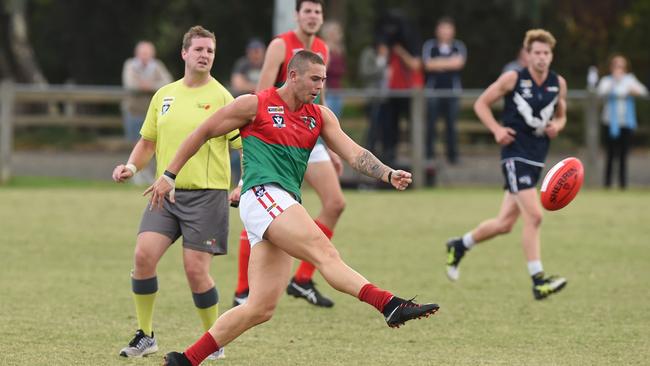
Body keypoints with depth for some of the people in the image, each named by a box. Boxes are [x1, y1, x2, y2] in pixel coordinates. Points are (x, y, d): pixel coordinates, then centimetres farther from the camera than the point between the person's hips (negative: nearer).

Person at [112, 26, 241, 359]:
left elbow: (244, 144, -2)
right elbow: (148, 142, 21)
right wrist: (131, 167, 4)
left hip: (206, 194, -4)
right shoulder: (163, 96, 12)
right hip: (166, 193, 4)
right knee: (144, 255, -11)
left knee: (195, 269, -9)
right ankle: (145, 336, 3)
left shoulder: (220, 97, -3)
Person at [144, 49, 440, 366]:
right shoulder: (255, 105, 2)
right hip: (263, 196, -7)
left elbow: (353, 153, 7)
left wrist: (389, 174, -11)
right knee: (325, 253, -26)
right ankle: (390, 305, -43)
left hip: (286, 206, 7)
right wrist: (169, 176, 9)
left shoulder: (320, 116, 18)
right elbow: (203, 133, 10)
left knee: (261, 307, 1)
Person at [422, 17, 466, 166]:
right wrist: (449, 63, -7)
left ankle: (452, 155, 8)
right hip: (433, 90, -1)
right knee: (430, 123, -4)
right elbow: (428, 64, -8)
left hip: (452, 91, 1)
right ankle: (429, 154, 2)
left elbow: (459, 63, -8)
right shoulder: (429, 46, 5)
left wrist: (438, 63, -9)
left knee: (451, 124, 0)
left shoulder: (459, 46, 8)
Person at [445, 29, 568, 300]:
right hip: (515, 153, -6)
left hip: (538, 156, 6)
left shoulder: (558, 84, 7)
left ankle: (459, 246, 35)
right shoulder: (513, 79, -7)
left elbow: (561, 115, 22)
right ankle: (538, 282, -16)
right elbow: (481, 103, 2)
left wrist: (557, 125, -2)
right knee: (534, 215, -18)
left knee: (505, 223, 11)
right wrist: (497, 129, -12)